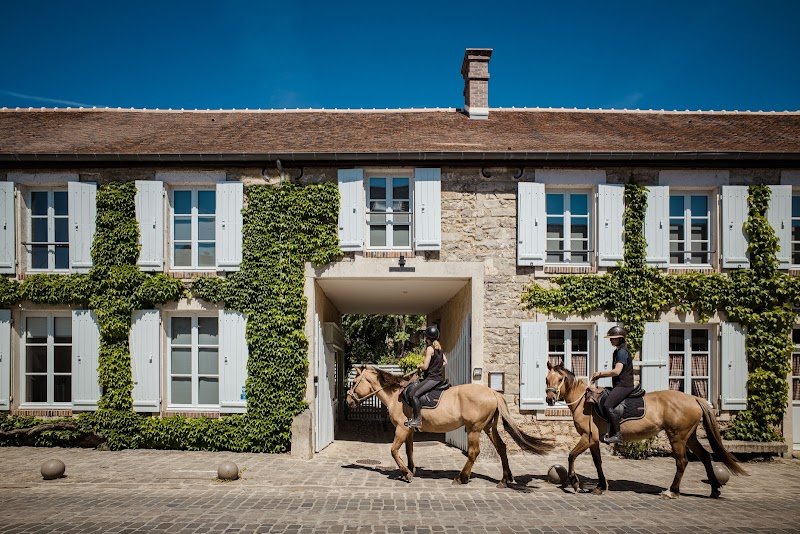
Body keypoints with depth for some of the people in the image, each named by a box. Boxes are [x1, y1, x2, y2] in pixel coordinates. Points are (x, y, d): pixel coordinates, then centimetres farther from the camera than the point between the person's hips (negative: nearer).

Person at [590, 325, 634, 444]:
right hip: (620, 385, 11)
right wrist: (600, 376, 13)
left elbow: (617, 371, -22)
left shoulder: (622, 351, -13)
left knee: (608, 405, -25)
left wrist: (600, 373, -11)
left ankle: (617, 434, -21)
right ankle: (609, 432, 17)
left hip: (624, 385, -11)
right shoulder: (618, 351, 19)